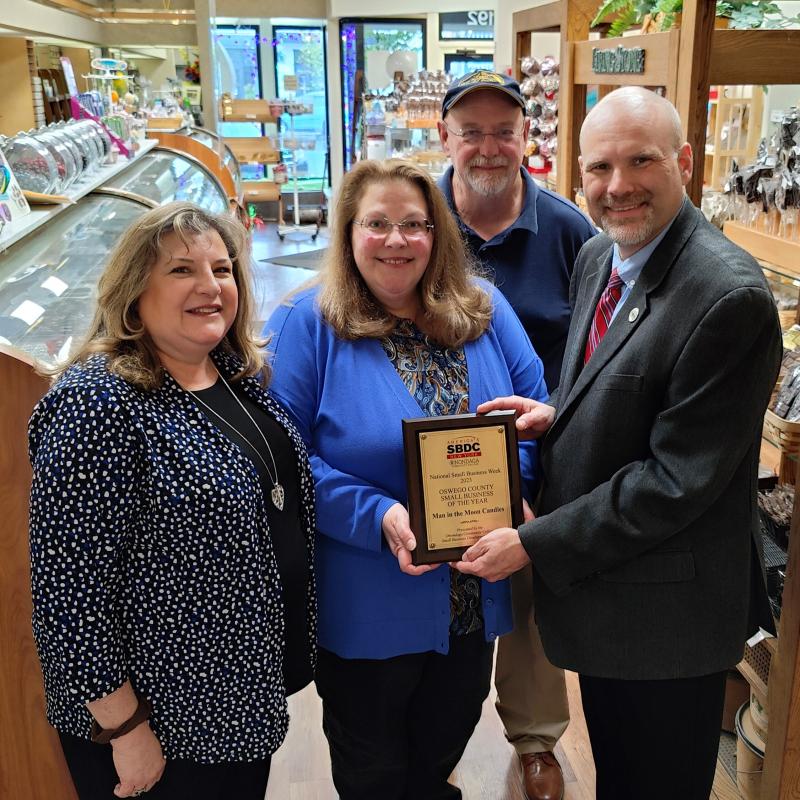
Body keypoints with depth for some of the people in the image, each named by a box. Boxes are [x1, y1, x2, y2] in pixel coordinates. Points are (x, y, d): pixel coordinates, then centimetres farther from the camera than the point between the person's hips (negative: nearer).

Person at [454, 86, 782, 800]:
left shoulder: (730, 296, -25)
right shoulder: (598, 257, 2)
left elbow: (677, 479, -25)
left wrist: (532, 545, -19)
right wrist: (558, 415, -5)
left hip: (667, 611, -8)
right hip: (593, 583, 8)